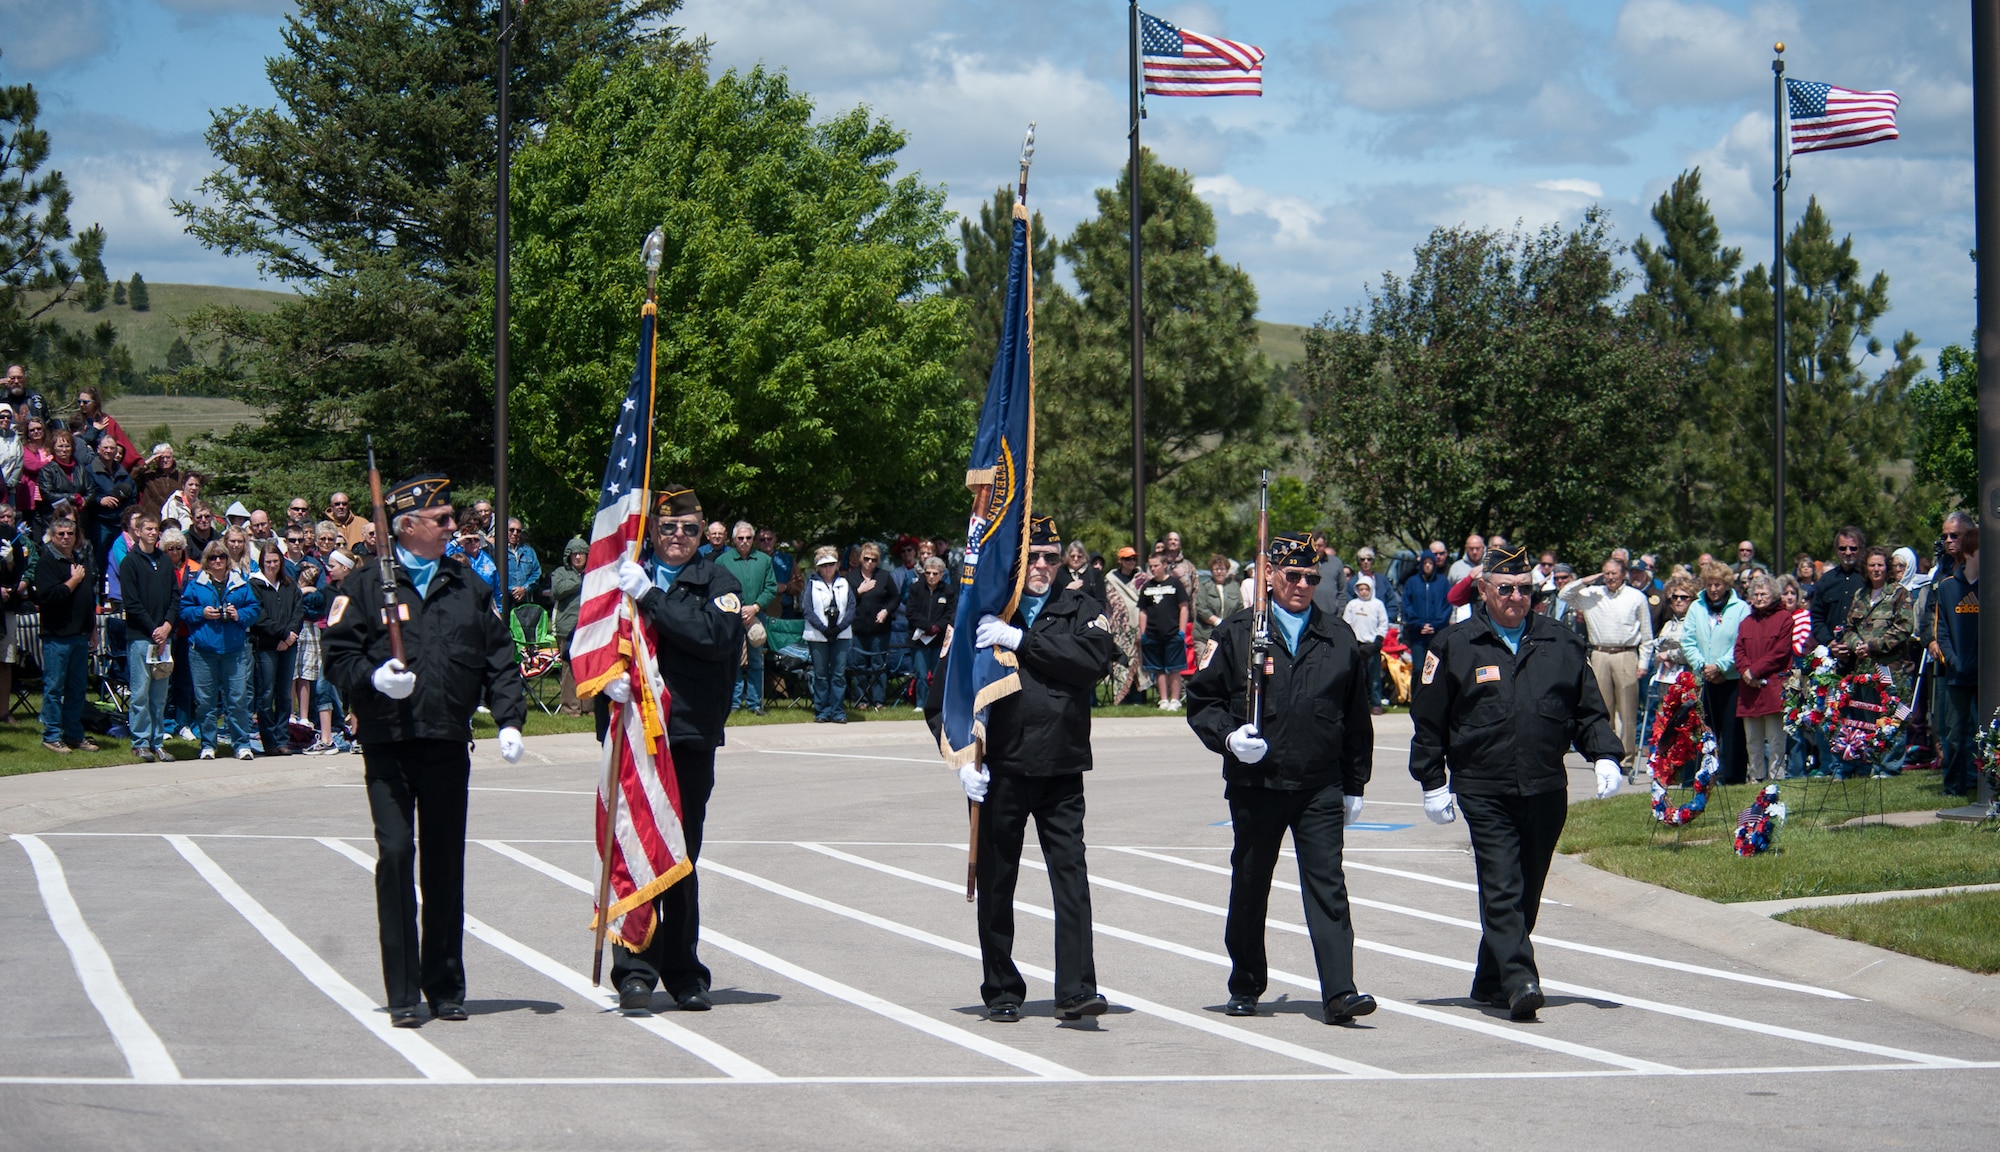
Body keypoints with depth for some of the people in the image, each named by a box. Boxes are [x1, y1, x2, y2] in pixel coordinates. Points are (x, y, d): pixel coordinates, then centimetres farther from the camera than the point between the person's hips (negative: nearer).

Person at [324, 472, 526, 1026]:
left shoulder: (468, 585, 14)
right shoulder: (365, 584, 3)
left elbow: (499, 658, 14)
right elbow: (338, 655, 1)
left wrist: (509, 719, 2)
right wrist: (374, 677, -18)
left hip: (448, 744, 3)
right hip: (387, 745, -3)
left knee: (446, 862, 6)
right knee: (395, 855, -9)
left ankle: (446, 988, 15)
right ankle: (403, 993, -4)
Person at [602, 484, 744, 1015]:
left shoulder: (717, 582, 6)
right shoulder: (622, 575, 10)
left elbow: (716, 636, -12)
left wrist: (650, 597, -15)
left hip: (691, 736, 0)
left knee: (683, 857, 8)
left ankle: (683, 975, 16)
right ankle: (635, 971, -6)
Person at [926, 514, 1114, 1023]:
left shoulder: (1080, 610, 8)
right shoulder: (981, 614, 6)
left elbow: (1093, 658, -14)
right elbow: (942, 698, 7)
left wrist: (1021, 641, -16)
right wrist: (963, 758, -6)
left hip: (1061, 771, 0)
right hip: (999, 772, 0)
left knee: (1071, 876, -9)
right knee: (995, 883, 6)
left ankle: (1076, 990, -10)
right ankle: (1002, 991, 16)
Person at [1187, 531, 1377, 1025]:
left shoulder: (1340, 639, 10)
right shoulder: (1237, 633, 3)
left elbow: (1357, 719, 15)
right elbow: (1201, 700, 5)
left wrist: (1354, 785, 12)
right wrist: (1228, 737, -14)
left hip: (1321, 787, 0)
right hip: (1254, 784, 0)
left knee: (1327, 885, -9)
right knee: (1249, 887, 10)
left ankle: (1338, 993, -14)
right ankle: (1245, 987, 25)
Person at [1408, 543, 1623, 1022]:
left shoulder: (1562, 644, 11)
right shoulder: (1455, 646, 4)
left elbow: (1590, 711, 15)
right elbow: (1428, 721, 6)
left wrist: (1605, 756, -1)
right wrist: (1433, 784, 2)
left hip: (1546, 791, 4)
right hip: (1483, 790, -3)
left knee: (1526, 895, 10)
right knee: (1502, 891, -14)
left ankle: (1491, 983, 23)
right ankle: (1519, 982, -22)